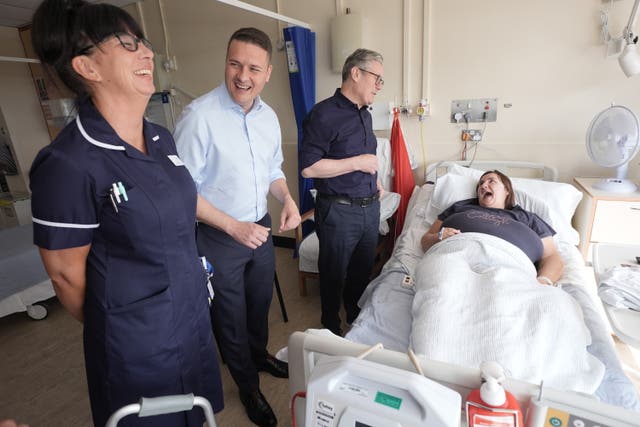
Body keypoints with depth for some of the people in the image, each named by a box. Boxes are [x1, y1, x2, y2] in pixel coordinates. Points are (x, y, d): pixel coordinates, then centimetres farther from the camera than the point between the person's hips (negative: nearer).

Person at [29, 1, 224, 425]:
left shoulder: (162, 139, 0)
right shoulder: (68, 164, -23)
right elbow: (66, 274, -13)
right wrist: (111, 331, 3)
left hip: (194, 313, 6)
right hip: (138, 338, -6)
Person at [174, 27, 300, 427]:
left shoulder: (269, 116, 0)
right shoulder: (200, 115, -20)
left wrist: (287, 198, -8)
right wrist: (233, 227, -21)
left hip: (261, 227, 6)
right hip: (219, 236, -5)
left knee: (260, 302, 25)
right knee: (232, 316, 15)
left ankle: (260, 355, 54)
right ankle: (248, 386, 41)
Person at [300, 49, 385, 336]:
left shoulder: (364, 115, 12)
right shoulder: (324, 114, -15)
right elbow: (308, 168, -22)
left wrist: (374, 179, 11)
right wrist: (358, 163, -20)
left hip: (370, 207, 8)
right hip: (338, 211, -8)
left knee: (363, 270, 21)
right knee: (334, 275, 11)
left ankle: (356, 318, 45)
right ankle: (331, 328, 35)